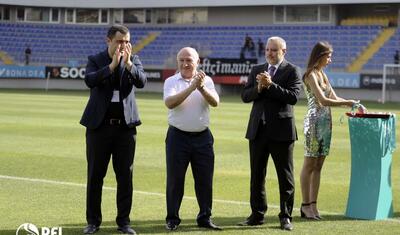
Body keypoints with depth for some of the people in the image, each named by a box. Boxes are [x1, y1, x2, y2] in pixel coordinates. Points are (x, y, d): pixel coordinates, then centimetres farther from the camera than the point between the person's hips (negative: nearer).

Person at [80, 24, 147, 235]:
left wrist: (128, 63, -26)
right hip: (99, 125, -1)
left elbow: (141, 81, -12)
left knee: (125, 176, 3)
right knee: (95, 176, 4)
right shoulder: (95, 60, 1)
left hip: (125, 126, 1)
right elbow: (89, 80, -18)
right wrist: (112, 65, -26)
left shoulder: (134, 60, 5)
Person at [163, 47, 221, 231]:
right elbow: (170, 103, -19)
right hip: (178, 136, -2)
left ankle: (205, 217, 15)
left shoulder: (206, 81, 4)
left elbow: (215, 102, -12)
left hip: (202, 137, 2)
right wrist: (191, 87, -25)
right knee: (175, 179, 2)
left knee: (205, 179, 5)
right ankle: (172, 218, 10)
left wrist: (201, 88, -29)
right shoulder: (171, 81, -1)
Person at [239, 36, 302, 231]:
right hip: (258, 129, 5)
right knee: (257, 175, 9)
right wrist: (258, 88, -13)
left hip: (281, 130, -5)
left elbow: (293, 97, -15)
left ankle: (286, 216, 9)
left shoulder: (292, 71, -2)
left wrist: (270, 85, -19)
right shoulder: (256, 70, 12)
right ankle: (257, 214, 17)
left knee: (285, 176, 2)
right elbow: (245, 96, 5)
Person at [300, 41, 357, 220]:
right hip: (314, 121, -8)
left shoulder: (322, 74, 16)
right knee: (309, 165, -2)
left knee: (318, 165, 7)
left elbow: (334, 98, 17)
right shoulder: (310, 75, -10)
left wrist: (352, 103, 4)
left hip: (326, 122, 8)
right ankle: (306, 205, 2)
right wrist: (347, 103, -14)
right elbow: (323, 100, -17)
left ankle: (313, 204, 9)